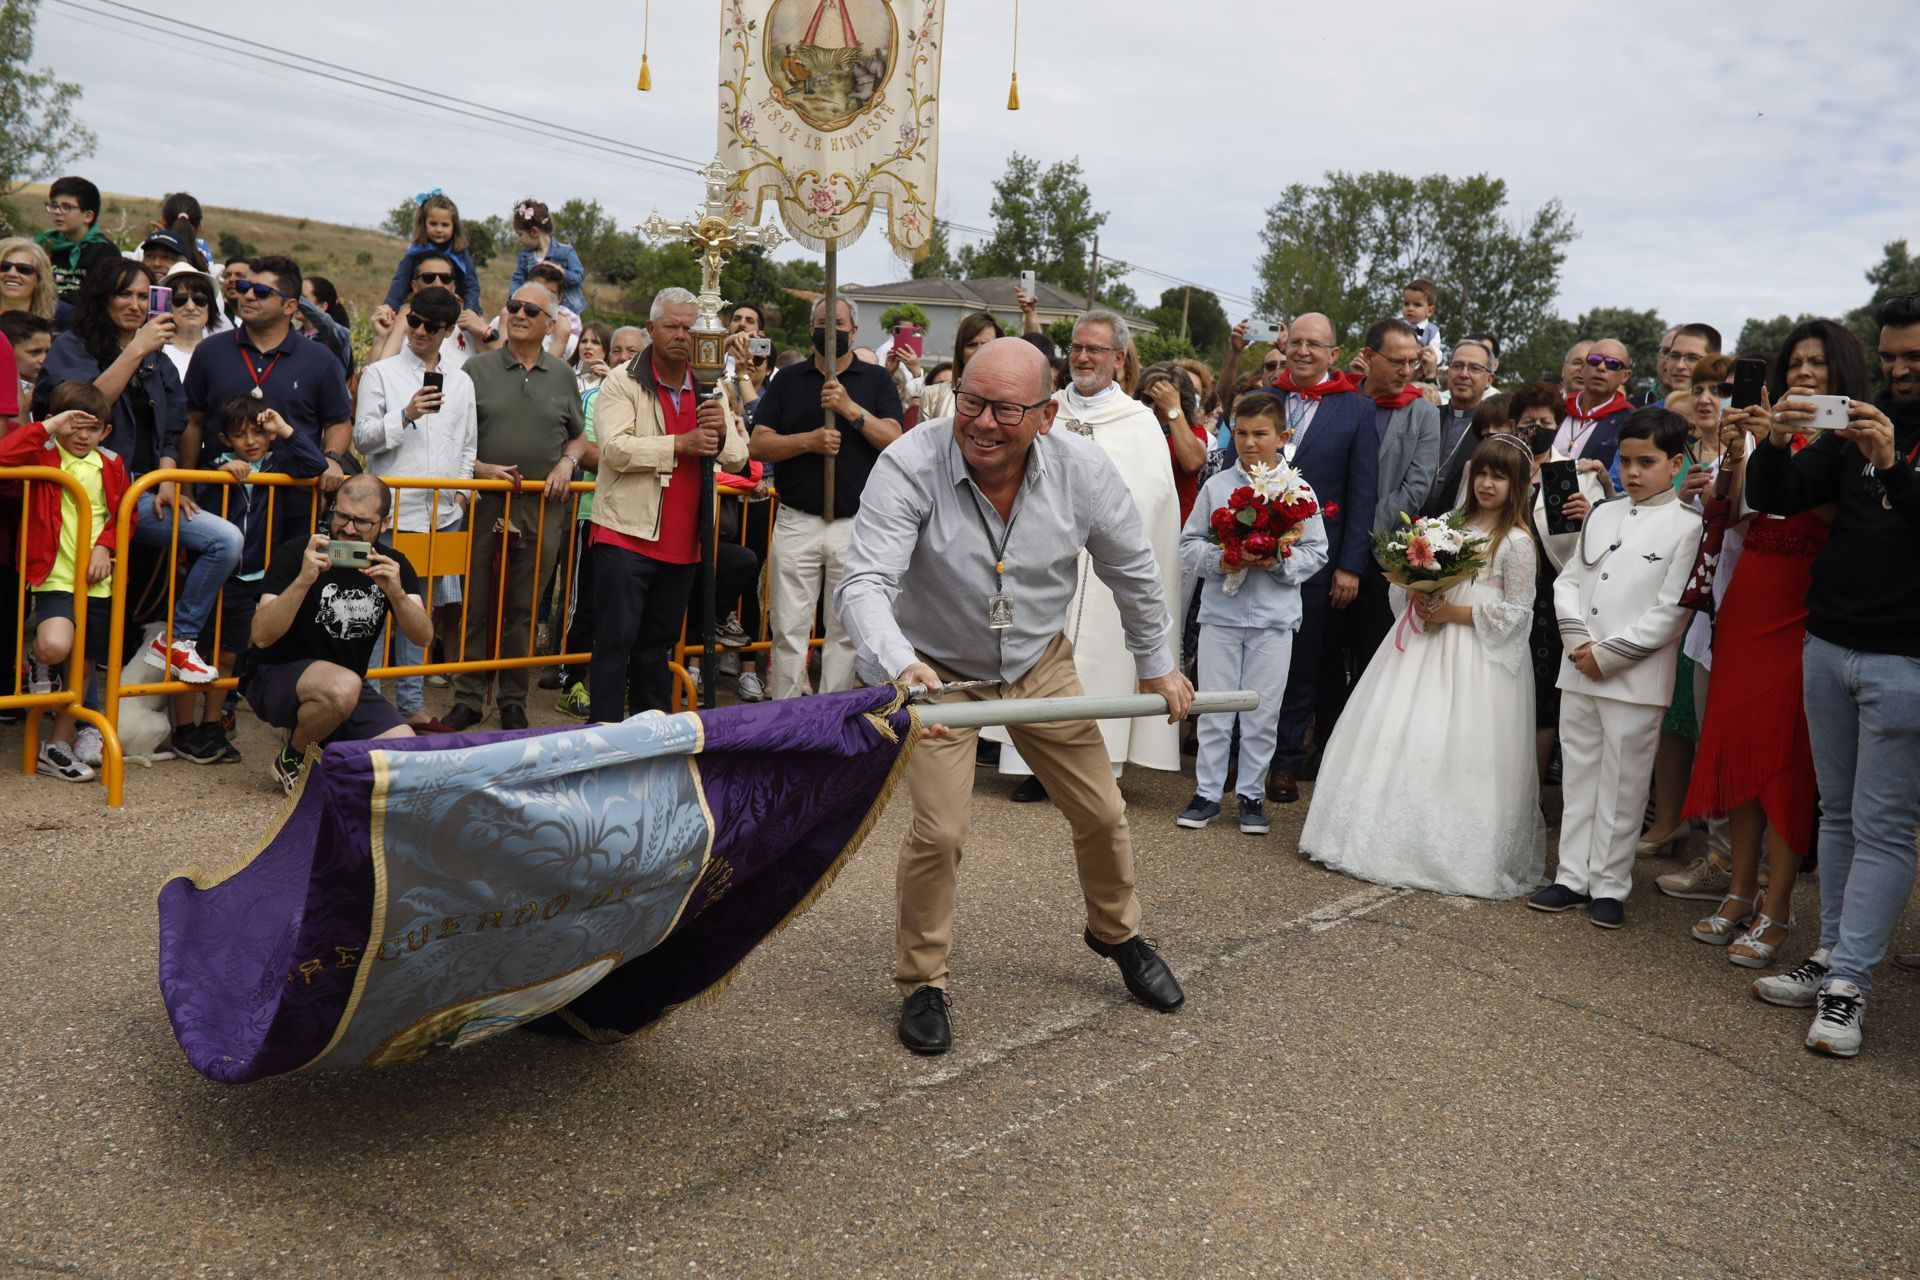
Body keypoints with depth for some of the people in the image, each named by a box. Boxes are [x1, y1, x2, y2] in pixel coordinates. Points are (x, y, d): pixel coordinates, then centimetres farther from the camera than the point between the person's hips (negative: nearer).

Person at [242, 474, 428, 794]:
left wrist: (396, 593, -29)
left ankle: (325, 743, 14)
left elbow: (423, 637, -11)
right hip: (274, 676, -4)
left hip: (347, 685, 5)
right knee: (344, 686, -38)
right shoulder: (296, 553, -12)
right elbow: (262, 636, -22)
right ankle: (291, 760, -6)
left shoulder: (393, 565, 1)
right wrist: (304, 579, -35)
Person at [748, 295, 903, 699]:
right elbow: (757, 444, 3)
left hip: (856, 525, 0)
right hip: (797, 523, 1)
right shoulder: (787, 380, 11)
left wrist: (851, 409, -15)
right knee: (788, 629, 1)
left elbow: (895, 439, -4)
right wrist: (808, 441, -12)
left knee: (845, 630, 4)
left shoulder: (877, 380, 9)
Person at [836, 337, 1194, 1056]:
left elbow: (1133, 572, -2)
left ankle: (1117, 933, 42)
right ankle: (922, 983, 13)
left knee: (1101, 813, 11)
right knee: (938, 833, -12)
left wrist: (1157, 664, 7)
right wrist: (899, 665, -55)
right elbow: (865, 583, -37)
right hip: (937, 670, -3)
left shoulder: (1083, 469, -19)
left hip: (1041, 664, 4)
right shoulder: (910, 465, -29)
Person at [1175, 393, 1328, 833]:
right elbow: (1189, 544, 5)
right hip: (1220, 612, 1)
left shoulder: (1299, 490, 2)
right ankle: (1207, 792, 16)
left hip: (1274, 618, 0)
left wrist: (1279, 562, -14)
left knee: (1262, 713, 6)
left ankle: (1251, 793, 19)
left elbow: (1316, 551, 3)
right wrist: (1219, 560, -14)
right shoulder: (1216, 486, 3)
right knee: (1213, 708, 6)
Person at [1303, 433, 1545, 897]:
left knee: (1459, 749, -6)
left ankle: (1451, 852, 6)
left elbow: (1518, 612, -7)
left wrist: (1453, 612, -14)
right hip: (1426, 643, 6)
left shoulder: (1517, 542, -5)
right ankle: (1389, 838, 13)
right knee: (1399, 735, 3)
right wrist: (1421, 598, -4)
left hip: (1478, 657, -6)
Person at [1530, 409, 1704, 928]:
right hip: (1578, 672, 5)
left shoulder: (1687, 527, -5)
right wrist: (1577, 640, -6)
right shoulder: (1602, 515, 12)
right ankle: (1573, 876, 21)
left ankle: (1609, 886, 14)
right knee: (1578, 777, 12)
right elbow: (1568, 582, 10)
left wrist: (1608, 653, -13)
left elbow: (1671, 611, -11)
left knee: (1622, 787, 3)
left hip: (1635, 681, -5)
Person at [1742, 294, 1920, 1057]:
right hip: (1828, 648, 5)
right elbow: (1774, 499, 6)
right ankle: (1830, 956, 18)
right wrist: (1774, 446, -12)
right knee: (1838, 814, 10)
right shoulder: (1857, 429, 11)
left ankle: (1848, 984, 1)